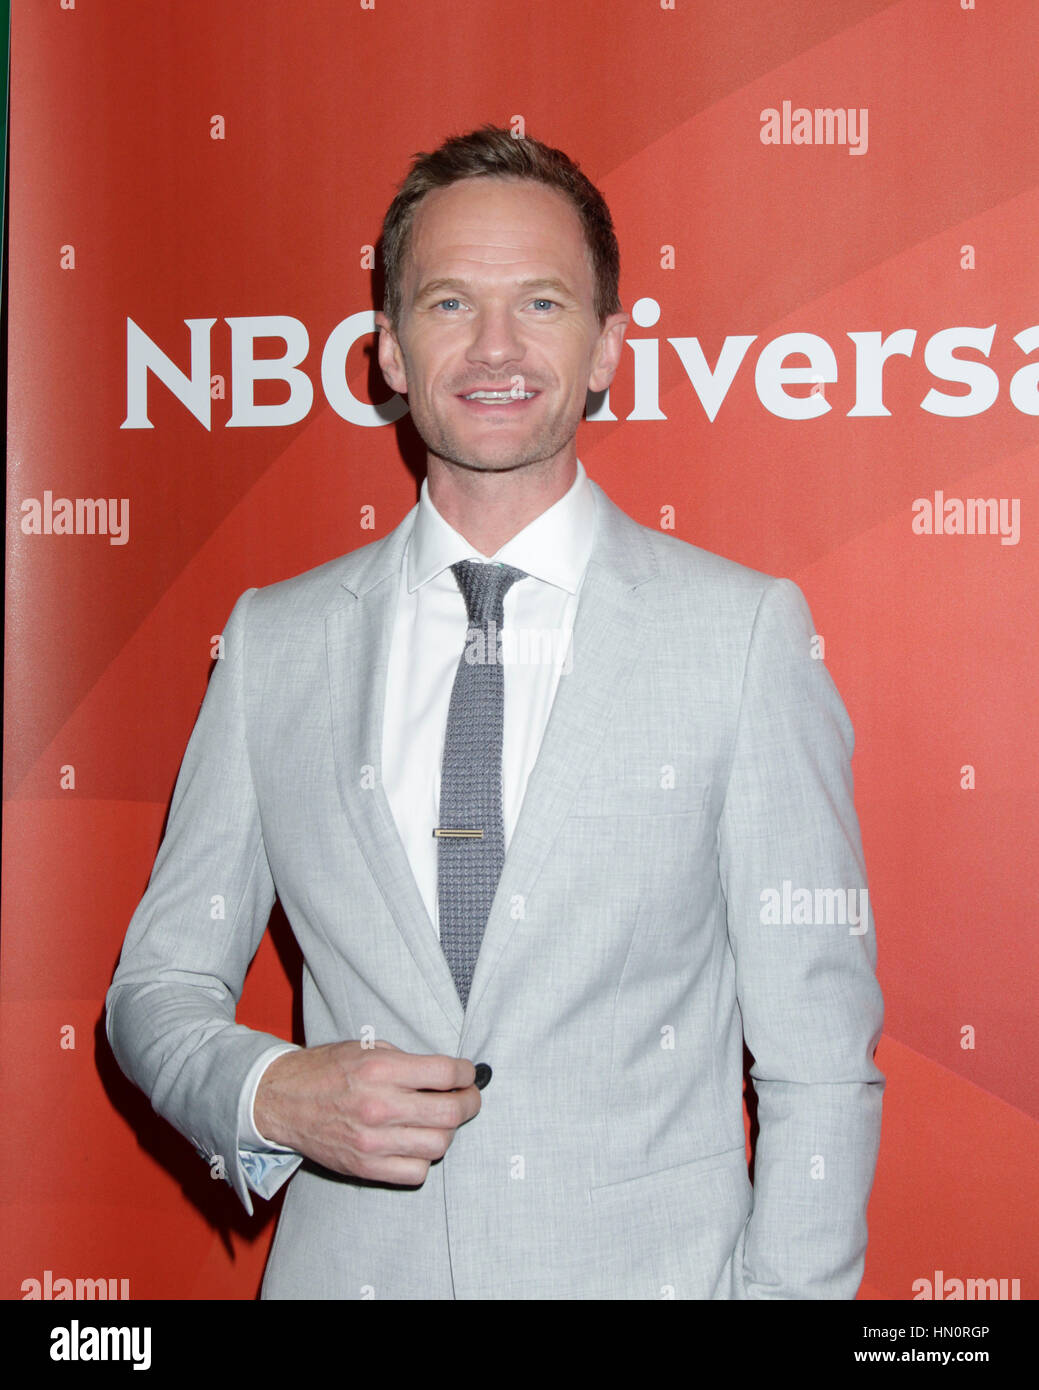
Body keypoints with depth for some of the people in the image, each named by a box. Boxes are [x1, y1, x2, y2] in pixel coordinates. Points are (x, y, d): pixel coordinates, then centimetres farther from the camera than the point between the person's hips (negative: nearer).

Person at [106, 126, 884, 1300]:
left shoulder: (746, 631, -6)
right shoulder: (272, 642, 1)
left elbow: (818, 1063, -6)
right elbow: (159, 984, 6)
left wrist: (791, 1287, -14)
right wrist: (275, 1097, -13)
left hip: (649, 1266, -1)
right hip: (347, 1264, 2)